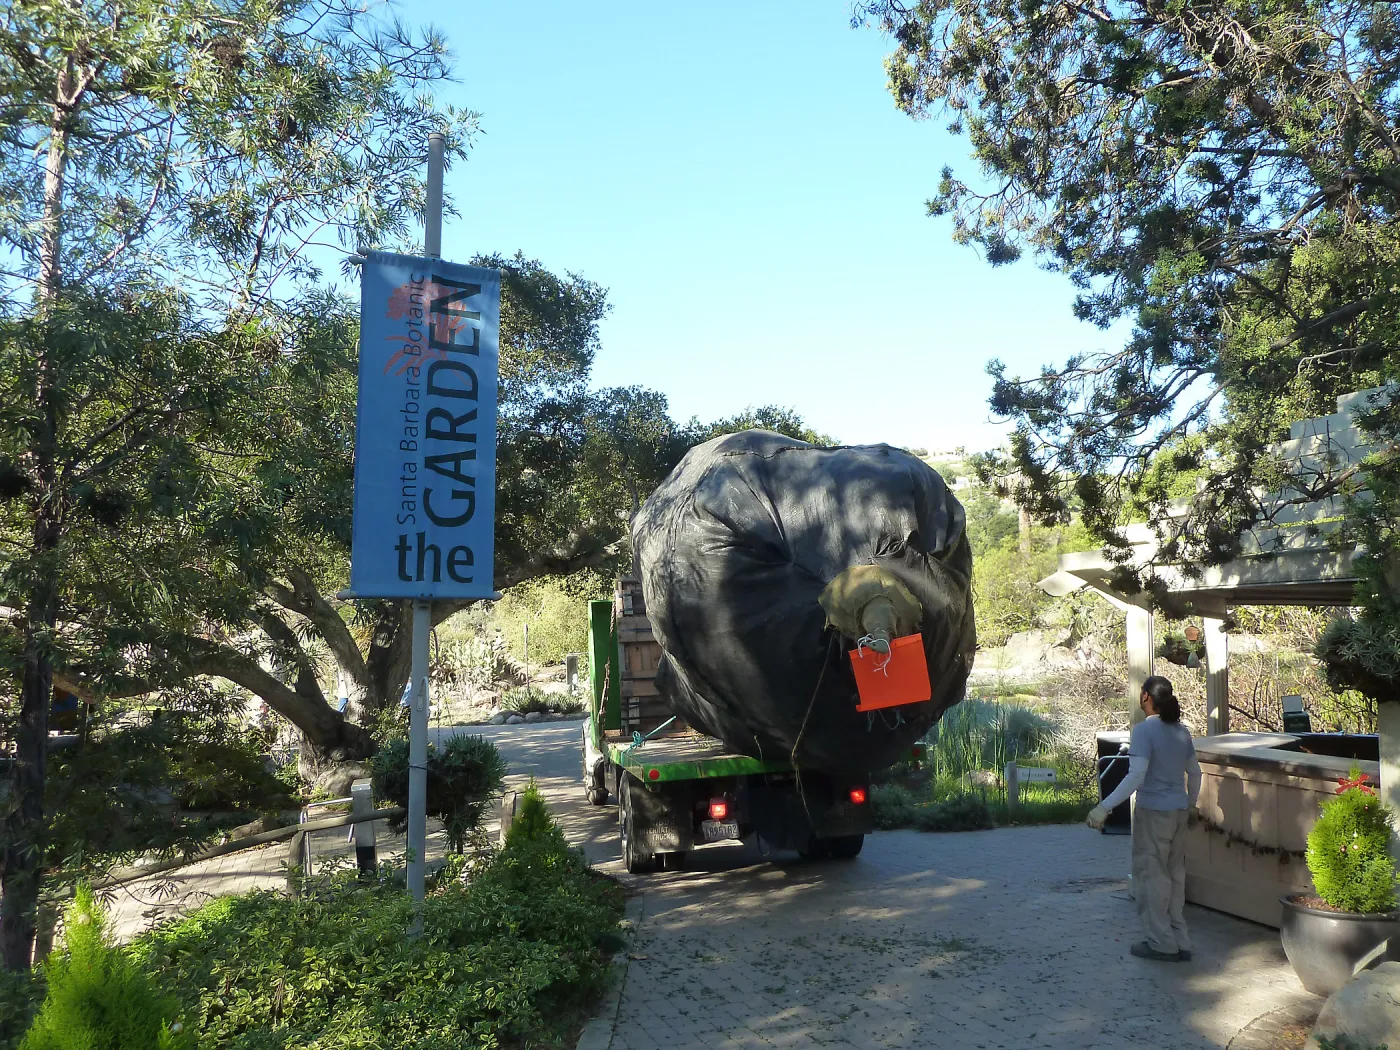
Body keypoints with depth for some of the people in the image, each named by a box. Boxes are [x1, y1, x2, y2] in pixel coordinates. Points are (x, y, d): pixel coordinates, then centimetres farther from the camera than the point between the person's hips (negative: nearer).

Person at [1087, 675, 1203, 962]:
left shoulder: (1144, 729, -16)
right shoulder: (1181, 731, 7)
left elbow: (1136, 776, -24)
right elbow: (1194, 773, 15)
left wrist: (1105, 807, -25)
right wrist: (1190, 803, 31)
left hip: (1153, 811, -7)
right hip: (1179, 811, 7)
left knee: (1151, 875, 3)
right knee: (1174, 875, 14)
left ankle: (1162, 943, 8)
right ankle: (1179, 942, 21)